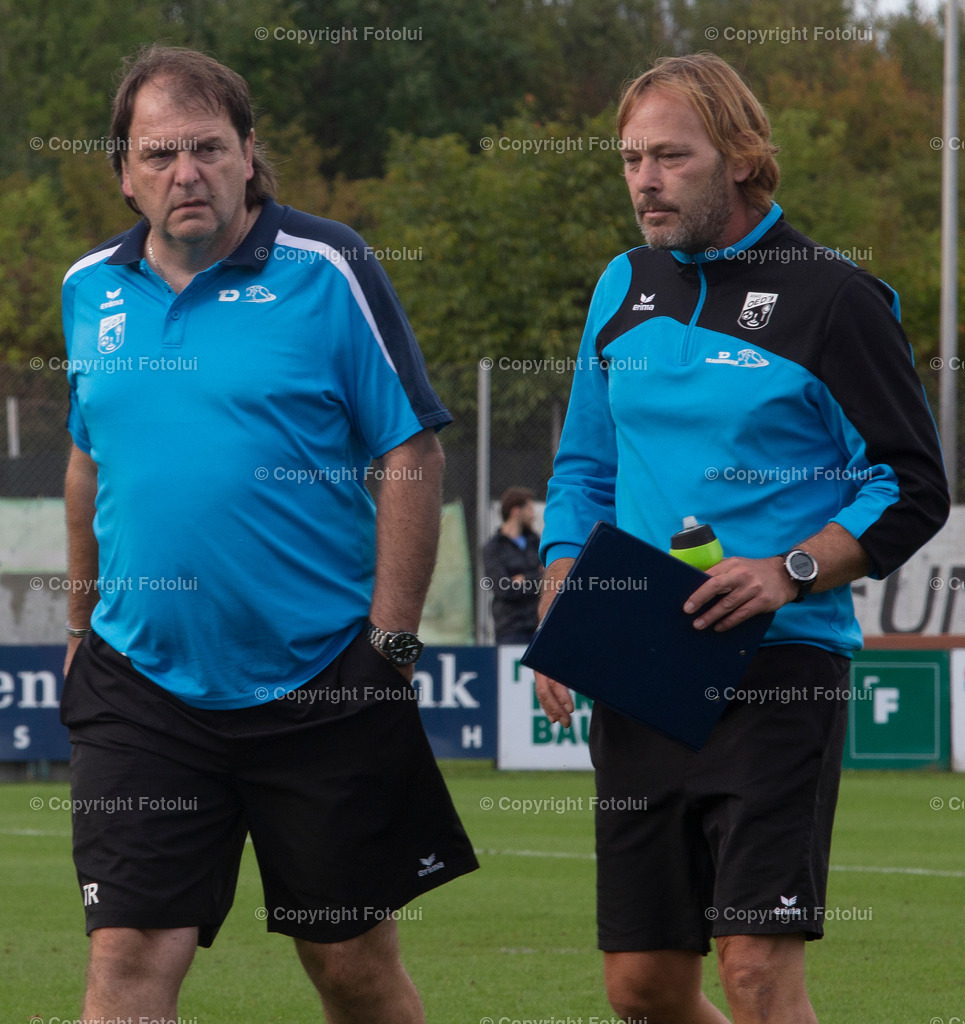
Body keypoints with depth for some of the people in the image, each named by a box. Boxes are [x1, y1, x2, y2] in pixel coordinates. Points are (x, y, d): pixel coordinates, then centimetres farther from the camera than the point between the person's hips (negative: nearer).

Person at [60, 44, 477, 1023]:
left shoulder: (327, 270, -5)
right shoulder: (91, 290, 8)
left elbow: (411, 454, -6)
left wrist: (391, 643, -11)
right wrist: (81, 624, 22)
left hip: (323, 685, -3)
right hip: (143, 680, 3)